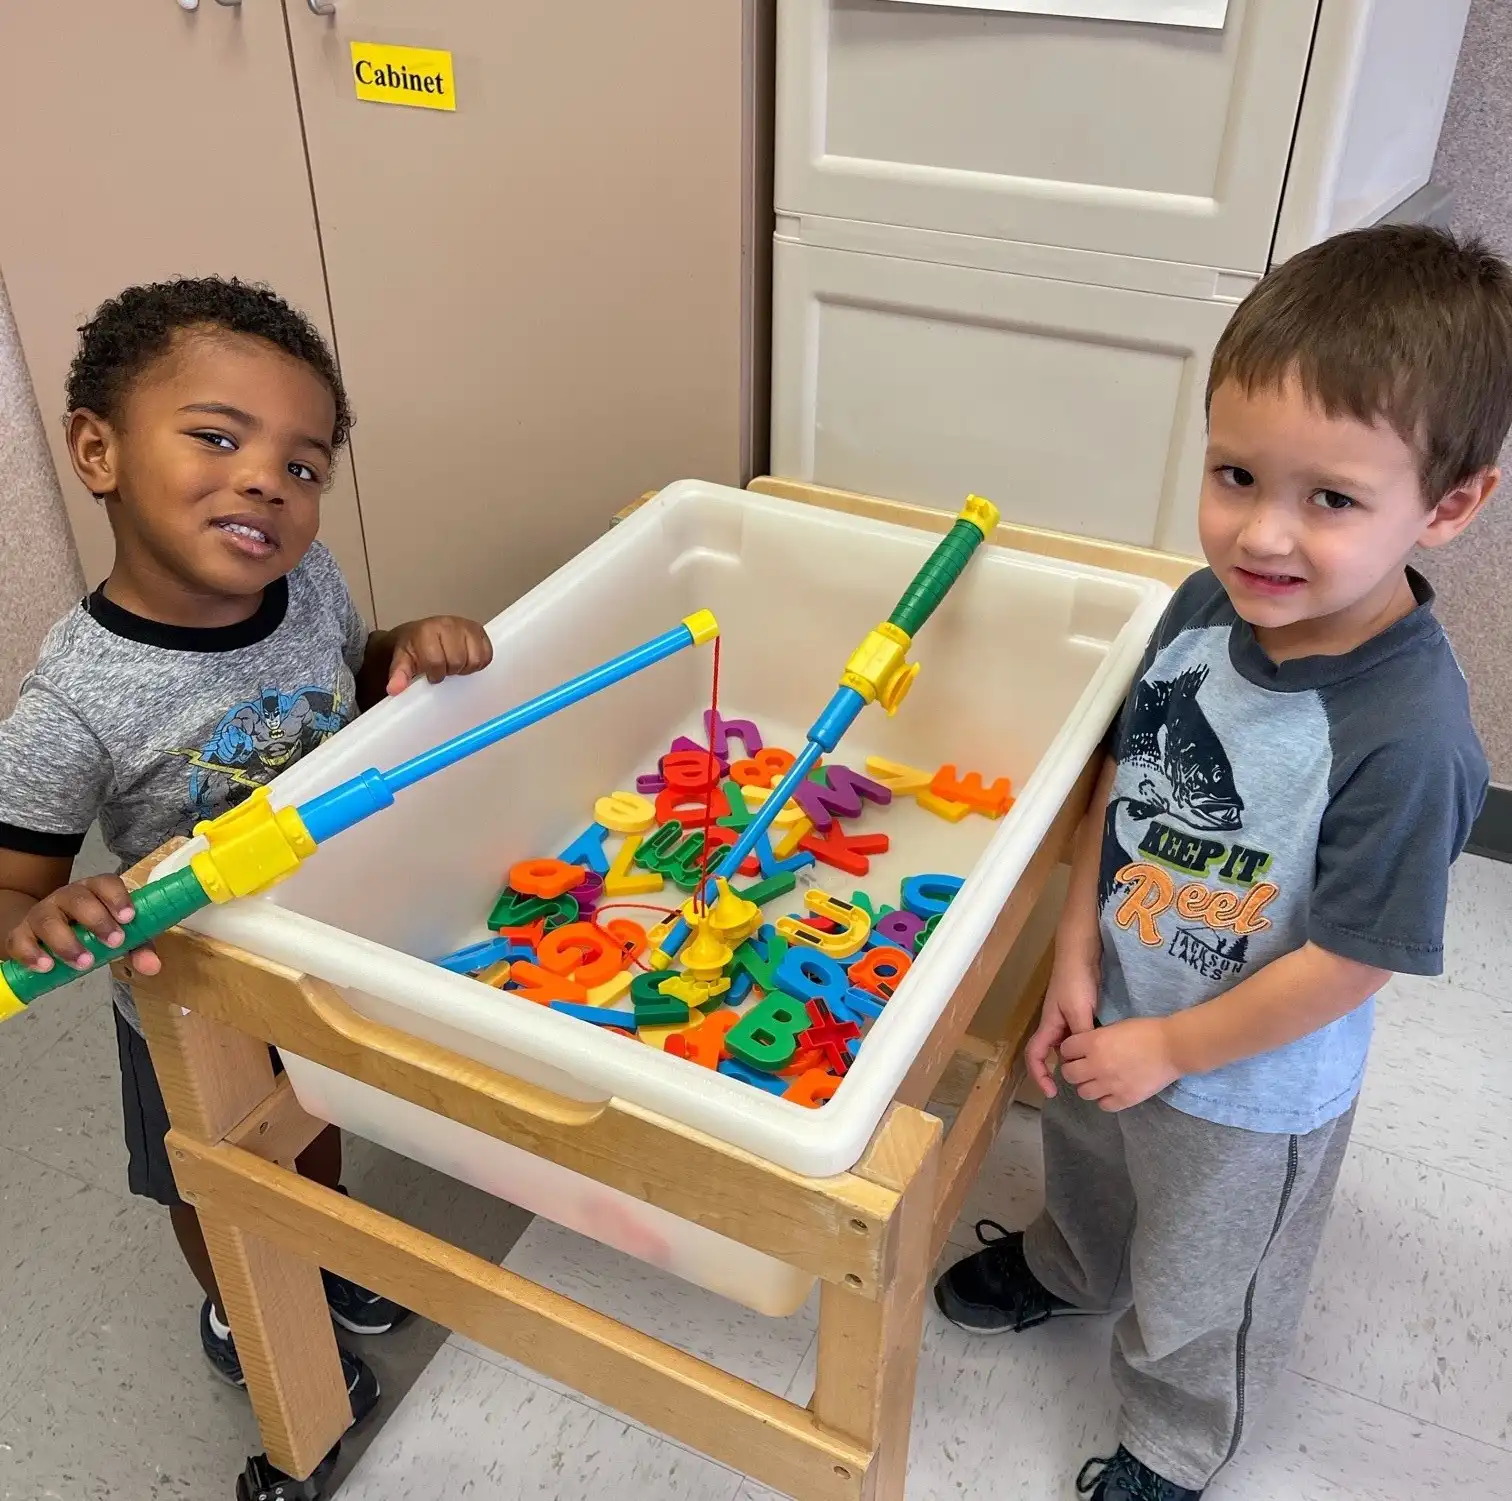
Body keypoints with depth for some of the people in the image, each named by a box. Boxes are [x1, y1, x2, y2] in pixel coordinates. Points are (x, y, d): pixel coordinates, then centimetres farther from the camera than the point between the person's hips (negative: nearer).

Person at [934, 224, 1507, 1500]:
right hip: (1116, 1016, 6)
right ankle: (1068, 1270, 69)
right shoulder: (1210, 603, -18)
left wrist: (1170, 1048, -16)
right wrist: (1077, 961, -6)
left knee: (1197, 1298, 24)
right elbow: (1124, 778, -5)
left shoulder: (1408, 737, -36)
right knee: (1090, 1171, 36)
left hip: (1251, 1092, -5)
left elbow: (1350, 962, -26)